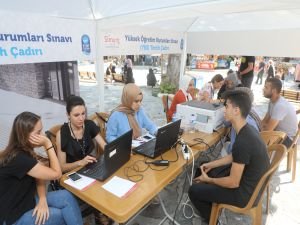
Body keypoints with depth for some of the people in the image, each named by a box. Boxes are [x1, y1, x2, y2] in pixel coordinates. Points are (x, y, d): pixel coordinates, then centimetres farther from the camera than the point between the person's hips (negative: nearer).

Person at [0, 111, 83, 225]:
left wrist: (42, 199, -12)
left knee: (66, 196, -12)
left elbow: (39, 176, 4)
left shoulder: (24, 151, 0)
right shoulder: (18, 159, -30)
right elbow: (56, 174, -23)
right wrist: (48, 144, -24)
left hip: (26, 200, 7)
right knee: (66, 215, -8)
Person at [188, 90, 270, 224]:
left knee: (194, 191, -2)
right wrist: (211, 164, 9)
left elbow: (233, 183, -26)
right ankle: (210, 206, 35)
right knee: (202, 171, 18)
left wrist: (208, 180, -11)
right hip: (247, 179, 9)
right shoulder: (248, 130, -4)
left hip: (245, 192, -9)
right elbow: (234, 157, 11)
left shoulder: (242, 142, -34)